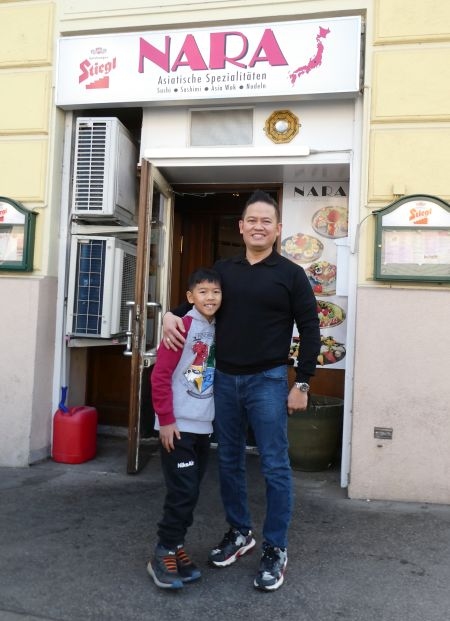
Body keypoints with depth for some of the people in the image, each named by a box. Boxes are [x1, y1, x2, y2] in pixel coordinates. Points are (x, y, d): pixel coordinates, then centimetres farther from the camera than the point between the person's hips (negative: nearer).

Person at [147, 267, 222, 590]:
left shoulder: (218, 330, 8)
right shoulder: (182, 326, -13)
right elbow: (160, 375, -15)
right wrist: (166, 419, -16)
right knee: (183, 493, -4)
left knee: (191, 494, 13)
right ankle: (163, 555, 12)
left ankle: (175, 547, 28)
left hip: (204, 427, 7)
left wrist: (215, 418, 13)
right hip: (178, 426, -7)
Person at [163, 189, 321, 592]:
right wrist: (171, 314, -3)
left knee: (275, 467, 1)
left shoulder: (291, 274, -3)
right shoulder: (223, 269, 8)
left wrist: (302, 384, -7)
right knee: (229, 462, 14)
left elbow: (310, 330, -3)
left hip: (268, 381, -4)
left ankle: (275, 550, 16)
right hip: (224, 379, 4)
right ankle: (239, 533, 32)